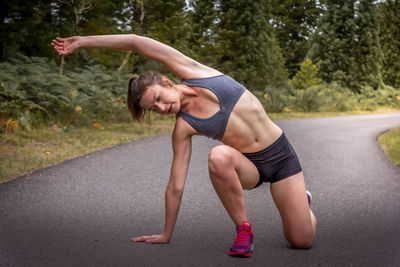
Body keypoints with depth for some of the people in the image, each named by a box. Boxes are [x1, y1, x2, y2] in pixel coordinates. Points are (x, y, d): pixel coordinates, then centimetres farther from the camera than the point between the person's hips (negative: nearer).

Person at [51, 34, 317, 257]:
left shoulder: (192, 71, -9)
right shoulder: (183, 128, -8)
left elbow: (136, 42, -12)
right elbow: (176, 186, -5)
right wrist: (166, 235, -1)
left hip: (282, 156, 0)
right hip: (250, 166, 0)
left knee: (302, 241, -8)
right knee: (219, 156, -36)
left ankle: (300, 199, 28)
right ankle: (243, 229, -13)